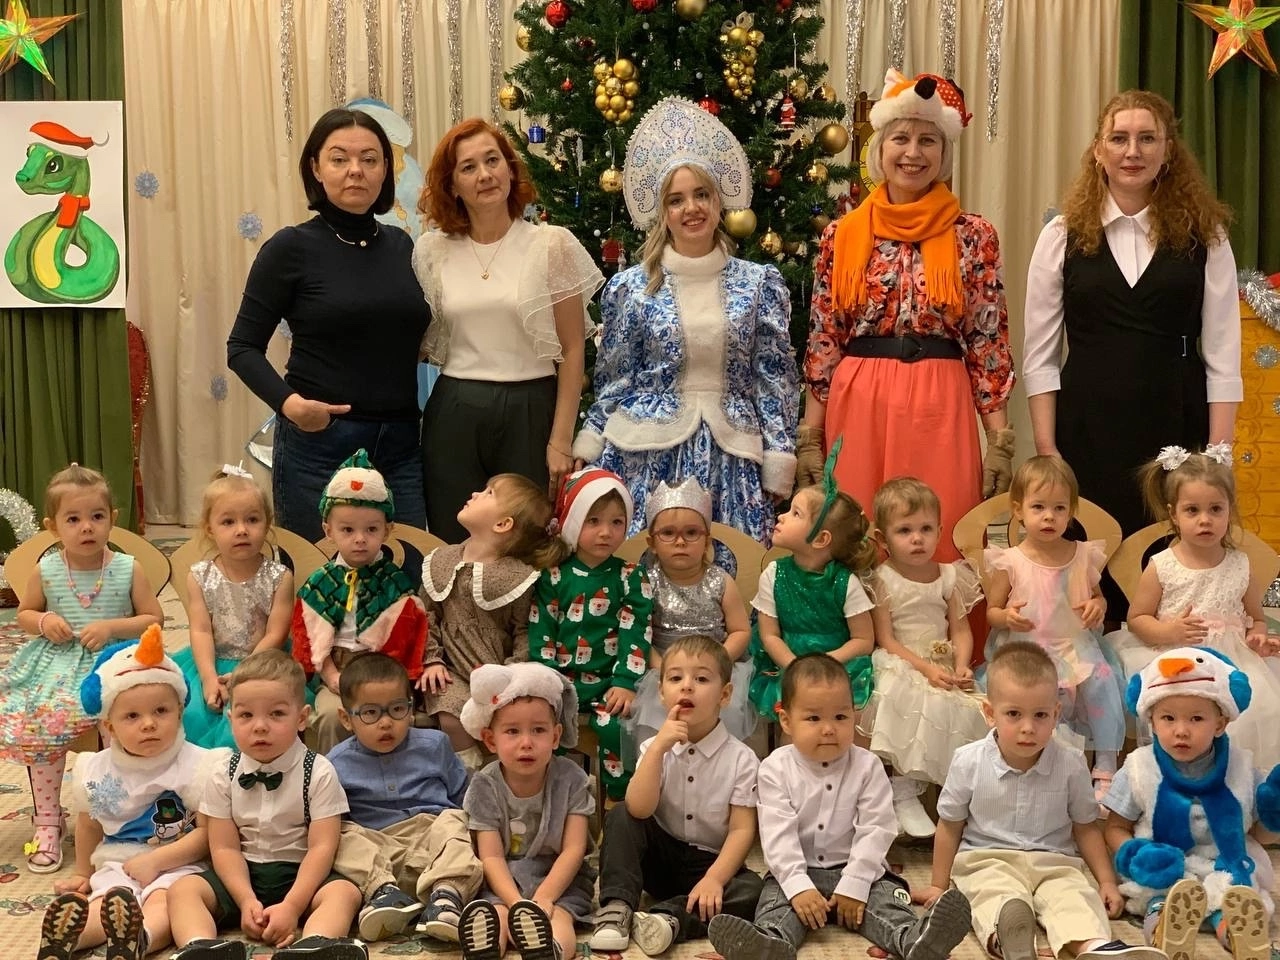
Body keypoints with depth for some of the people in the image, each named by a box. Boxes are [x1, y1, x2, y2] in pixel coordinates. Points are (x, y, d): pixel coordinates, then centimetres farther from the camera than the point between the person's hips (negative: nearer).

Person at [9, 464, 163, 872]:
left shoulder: (128, 570, -3)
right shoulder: (45, 572, 1)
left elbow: (153, 617, 1)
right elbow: (24, 614, 16)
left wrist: (112, 627, -14)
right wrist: (44, 621, -7)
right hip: (57, 668, 2)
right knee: (40, 729, -19)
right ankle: (48, 822, 0)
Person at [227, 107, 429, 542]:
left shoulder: (400, 245, 9)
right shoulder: (291, 248, -5)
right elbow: (243, 347, -3)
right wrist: (287, 401, -20)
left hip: (401, 444, 4)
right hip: (318, 444, -4)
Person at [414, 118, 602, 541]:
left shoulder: (552, 245, -2)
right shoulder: (431, 250, 5)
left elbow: (573, 350, -2)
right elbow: (418, 342, 12)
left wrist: (561, 440, -6)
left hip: (529, 411, -2)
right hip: (453, 415, 2)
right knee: (454, 550, 8)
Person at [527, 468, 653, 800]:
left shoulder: (631, 577, 3)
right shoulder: (554, 576, 5)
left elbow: (635, 633, -5)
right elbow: (541, 630, 1)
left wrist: (625, 683, -16)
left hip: (608, 682, -1)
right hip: (561, 679, 1)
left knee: (614, 724, -27)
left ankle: (619, 801, -9)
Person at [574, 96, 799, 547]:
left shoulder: (760, 282, 4)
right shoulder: (629, 287, 2)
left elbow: (776, 378, 5)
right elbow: (612, 380, 8)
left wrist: (779, 461, 2)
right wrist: (587, 454, 6)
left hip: (730, 460, 1)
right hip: (648, 456, 0)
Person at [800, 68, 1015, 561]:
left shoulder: (974, 236, 3)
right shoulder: (841, 235, 5)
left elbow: (988, 342, 2)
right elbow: (822, 343, 6)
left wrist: (1000, 441, -2)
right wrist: (810, 437, 3)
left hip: (940, 410, -1)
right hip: (857, 409, 1)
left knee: (939, 551, 2)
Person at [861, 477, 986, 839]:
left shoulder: (949, 576, 9)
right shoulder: (882, 581, -4)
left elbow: (961, 629, 6)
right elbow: (886, 640, -9)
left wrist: (961, 667, -13)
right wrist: (926, 668, -19)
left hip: (943, 665, 5)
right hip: (900, 667, -5)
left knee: (968, 709, -20)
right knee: (915, 703, -32)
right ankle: (903, 794, -23)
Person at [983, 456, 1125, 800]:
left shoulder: (1084, 556, 5)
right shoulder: (1009, 562, -2)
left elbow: (1097, 594, 20)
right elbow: (992, 610, 5)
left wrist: (1097, 607, -4)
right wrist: (1007, 616, -18)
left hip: (1076, 646, 2)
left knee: (1102, 679, -25)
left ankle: (1105, 767, -12)